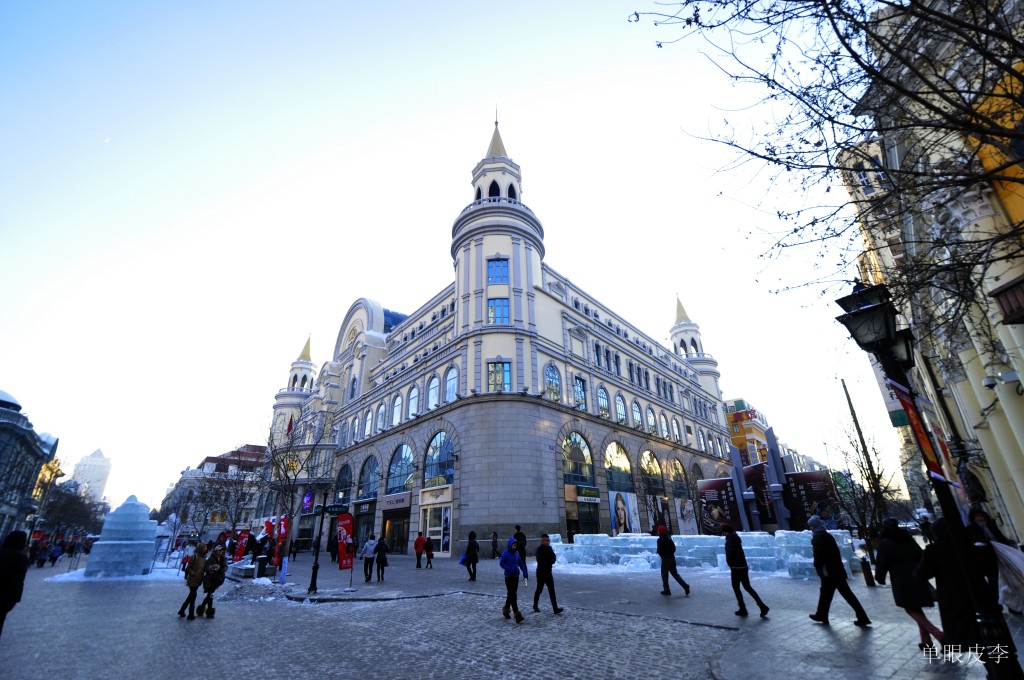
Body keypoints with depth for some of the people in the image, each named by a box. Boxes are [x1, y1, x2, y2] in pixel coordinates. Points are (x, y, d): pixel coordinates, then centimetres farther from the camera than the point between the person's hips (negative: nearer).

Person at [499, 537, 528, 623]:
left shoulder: (516, 553, 4)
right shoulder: (506, 553, -14)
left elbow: (521, 563, 9)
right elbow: (501, 563, -16)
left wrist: (525, 572, -2)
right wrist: (510, 569, -23)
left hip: (516, 576, 6)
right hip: (509, 577, -6)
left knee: (511, 594, 17)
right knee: (512, 595, -8)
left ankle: (506, 609, 37)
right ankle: (517, 615, -7)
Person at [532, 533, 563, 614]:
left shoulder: (550, 548, 5)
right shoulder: (539, 550, -14)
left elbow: (554, 558, 2)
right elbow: (540, 561, -22)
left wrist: (549, 561, -17)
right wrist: (549, 562, -15)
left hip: (548, 572, 5)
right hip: (541, 573, -5)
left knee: (552, 590, 0)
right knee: (539, 589, 9)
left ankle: (555, 608, -3)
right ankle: (535, 605, 28)